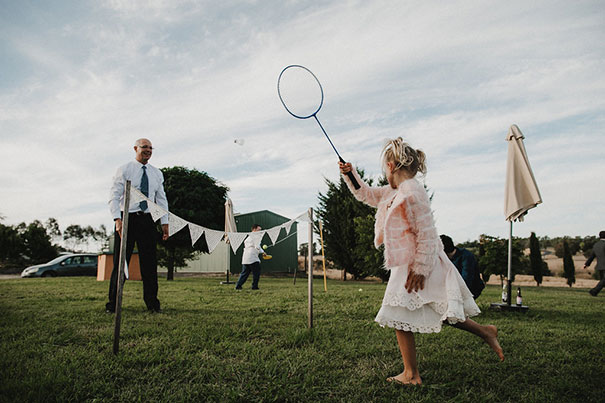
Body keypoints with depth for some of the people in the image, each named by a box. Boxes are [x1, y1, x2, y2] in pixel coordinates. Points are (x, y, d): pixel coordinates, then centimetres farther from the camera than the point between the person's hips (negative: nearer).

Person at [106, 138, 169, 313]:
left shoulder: (157, 173, 13)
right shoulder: (124, 170, 1)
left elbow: (161, 199, 14)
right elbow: (114, 196, -5)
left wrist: (165, 222, 5)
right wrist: (118, 219, -18)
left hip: (147, 221, 3)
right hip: (127, 219, -3)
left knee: (149, 263, 3)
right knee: (120, 261, 2)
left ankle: (152, 303, 10)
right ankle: (113, 304, 11)